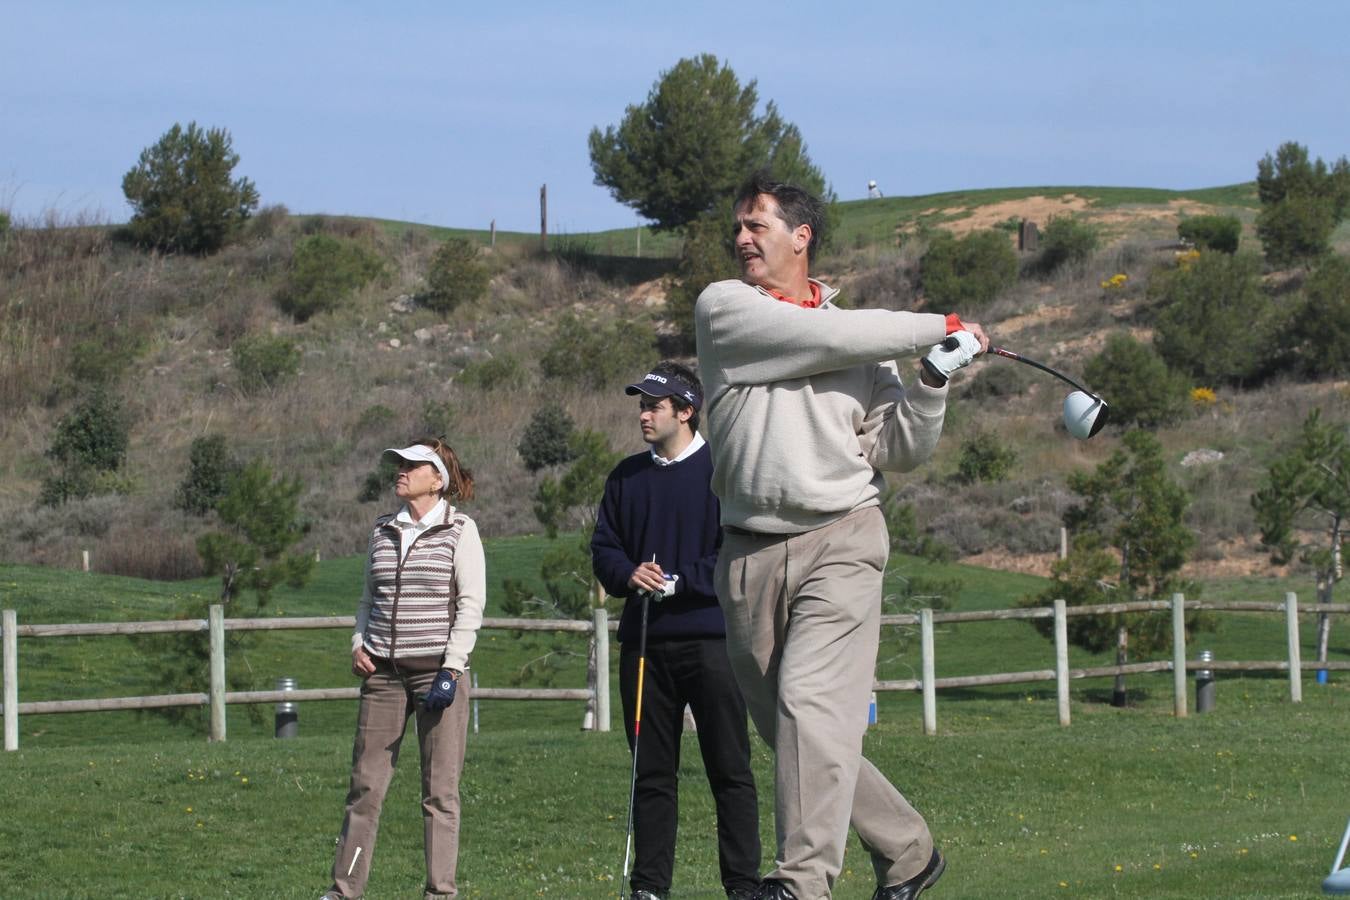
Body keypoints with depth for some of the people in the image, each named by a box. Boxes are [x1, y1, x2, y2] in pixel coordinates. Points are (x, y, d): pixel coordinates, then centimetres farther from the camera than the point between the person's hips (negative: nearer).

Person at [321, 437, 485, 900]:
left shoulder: (459, 531, -2)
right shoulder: (383, 531, 13)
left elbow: (471, 604, -6)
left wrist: (451, 670, -13)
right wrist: (358, 644, 5)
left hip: (438, 668, -4)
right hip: (384, 671, 5)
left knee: (439, 789, -2)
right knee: (365, 783, 4)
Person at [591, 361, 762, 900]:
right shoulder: (627, 477, 15)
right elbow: (603, 547, 14)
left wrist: (677, 582, -15)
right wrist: (629, 575, -8)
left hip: (709, 638, -5)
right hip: (643, 642, 5)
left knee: (729, 770, -3)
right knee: (651, 771, 7)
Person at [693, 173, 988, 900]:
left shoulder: (865, 340, 12)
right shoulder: (722, 309, 6)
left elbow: (900, 450, 10)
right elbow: (828, 340, -7)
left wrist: (933, 383, -5)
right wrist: (936, 327, 1)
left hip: (839, 544, -2)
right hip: (749, 554, 2)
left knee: (810, 703, -18)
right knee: (785, 728, 6)